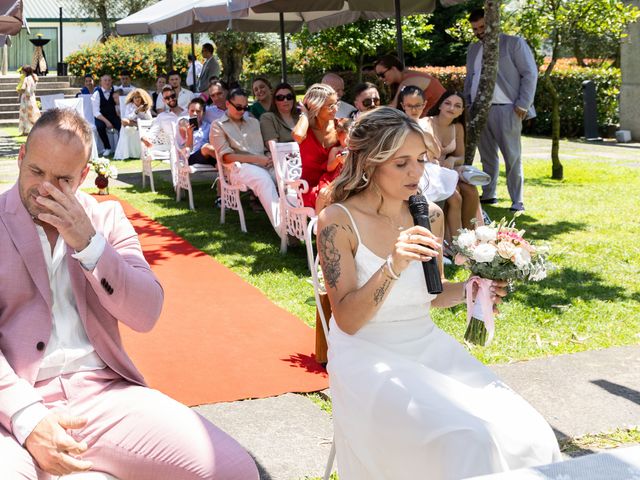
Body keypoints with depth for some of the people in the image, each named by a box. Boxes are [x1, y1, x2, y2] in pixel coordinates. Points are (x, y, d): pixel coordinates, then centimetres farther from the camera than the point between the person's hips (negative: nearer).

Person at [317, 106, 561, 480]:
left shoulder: (430, 215, 3)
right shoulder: (338, 221, -12)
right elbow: (347, 320, -16)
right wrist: (393, 267, -30)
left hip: (428, 348, 5)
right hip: (370, 358, -5)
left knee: (526, 436, -15)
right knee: (465, 442, -28)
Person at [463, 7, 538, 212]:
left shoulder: (514, 43, 1)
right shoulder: (473, 49, 18)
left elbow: (530, 74, -3)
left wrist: (523, 104, -10)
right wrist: (468, 103, 13)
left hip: (505, 109, -5)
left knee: (512, 157, -4)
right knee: (487, 155, 12)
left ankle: (517, 201, -2)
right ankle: (488, 195, 21)